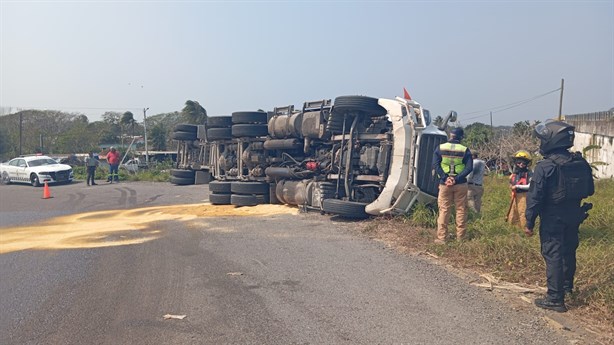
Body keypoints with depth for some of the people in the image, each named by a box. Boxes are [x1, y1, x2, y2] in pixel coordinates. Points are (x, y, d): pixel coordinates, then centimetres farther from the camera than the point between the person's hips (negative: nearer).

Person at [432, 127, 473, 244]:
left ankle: (441, 237, 4)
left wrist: (445, 178, -12)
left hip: (445, 184, 0)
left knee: (444, 210, 4)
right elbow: (469, 167, -9)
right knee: (461, 210, 10)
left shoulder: (440, 148, 0)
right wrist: (457, 178, -13)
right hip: (461, 184, 0)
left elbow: (436, 165, -9)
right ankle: (460, 236, 14)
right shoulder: (465, 150, -1)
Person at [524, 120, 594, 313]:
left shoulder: (545, 167, -19)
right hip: (574, 216, 7)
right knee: (569, 251, 22)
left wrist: (529, 223, -11)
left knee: (553, 256, -1)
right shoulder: (581, 163, 0)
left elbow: (535, 197, -18)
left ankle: (555, 299, 1)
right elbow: (589, 190, 9)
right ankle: (567, 285, 43)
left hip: (552, 218, -7)